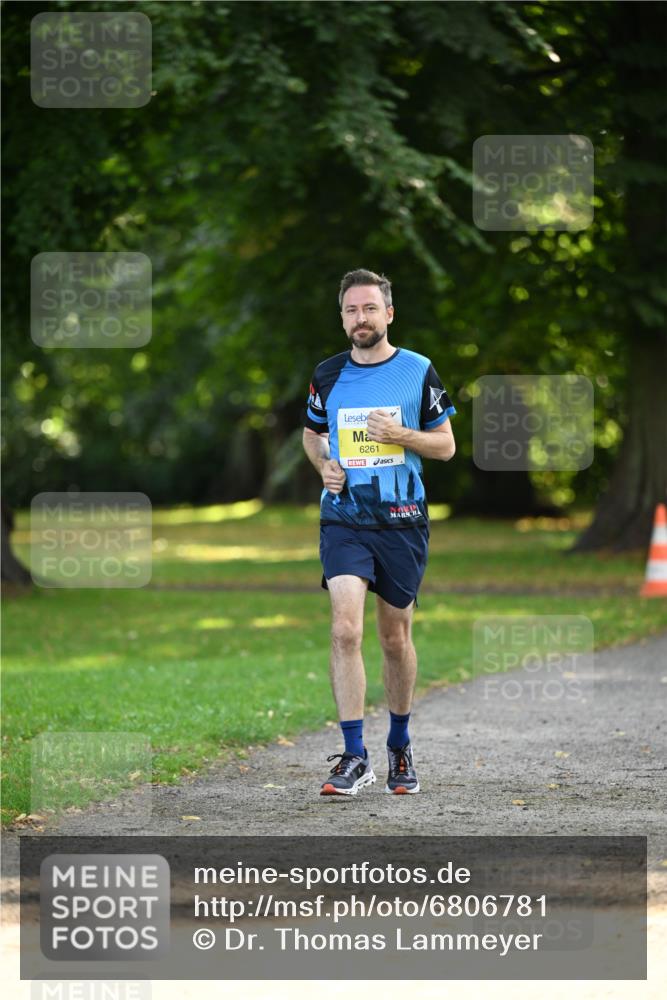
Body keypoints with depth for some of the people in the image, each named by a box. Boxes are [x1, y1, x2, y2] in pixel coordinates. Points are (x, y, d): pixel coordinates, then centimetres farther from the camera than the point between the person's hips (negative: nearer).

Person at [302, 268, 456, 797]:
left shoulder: (418, 371, 0)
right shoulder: (328, 375, 6)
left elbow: (446, 445, 4)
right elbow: (312, 432, 21)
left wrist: (401, 434, -14)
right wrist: (324, 465, 0)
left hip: (402, 520, 0)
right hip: (343, 519, 0)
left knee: (396, 636, 9)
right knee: (346, 629, -16)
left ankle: (400, 747, 28)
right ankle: (354, 757, -15)